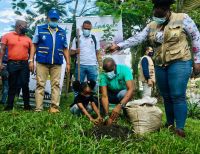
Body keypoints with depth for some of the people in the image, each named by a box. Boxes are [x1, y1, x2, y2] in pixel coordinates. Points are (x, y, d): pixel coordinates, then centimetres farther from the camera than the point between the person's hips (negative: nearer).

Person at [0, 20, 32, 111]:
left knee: (25, 85, 0)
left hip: (24, 64, 1)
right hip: (12, 64, -1)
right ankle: (9, 106, 14)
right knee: (12, 85, 5)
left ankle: (27, 106, 8)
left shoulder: (28, 39, 12)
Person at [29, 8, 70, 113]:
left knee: (56, 85, 1)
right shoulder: (40, 29, 7)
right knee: (40, 85, -1)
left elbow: (65, 49, 15)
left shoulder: (62, 32, 14)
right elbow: (34, 45, 4)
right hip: (42, 62, -2)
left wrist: (68, 63, 8)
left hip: (57, 63, 2)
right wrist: (31, 60, -4)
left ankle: (54, 107, 5)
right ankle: (38, 109, 2)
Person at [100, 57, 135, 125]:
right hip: (111, 95, 3)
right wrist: (107, 116, -42)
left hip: (124, 93, -2)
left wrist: (119, 106, -53)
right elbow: (104, 96, -30)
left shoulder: (124, 69, -29)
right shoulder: (103, 76, -23)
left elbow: (131, 89, -40)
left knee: (123, 93, -37)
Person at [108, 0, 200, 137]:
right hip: (160, 66, 5)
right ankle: (170, 124, 21)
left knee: (177, 96, -10)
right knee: (166, 97, 9)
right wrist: (118, 46, -10)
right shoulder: (151, 26, 9)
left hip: (179, 63, -5)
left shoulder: (182, 18, -4)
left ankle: (180, 128, -4)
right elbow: (137, 39, 1)